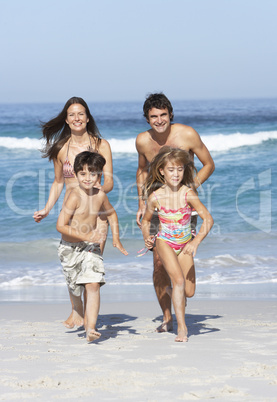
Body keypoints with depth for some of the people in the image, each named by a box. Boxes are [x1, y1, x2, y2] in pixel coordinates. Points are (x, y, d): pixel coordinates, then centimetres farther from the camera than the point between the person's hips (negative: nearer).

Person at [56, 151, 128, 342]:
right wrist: (85, 236, -28)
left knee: (93, 284, -15)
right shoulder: (75, 197, -21)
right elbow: (61, 225, -25)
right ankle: (78, 309, 49)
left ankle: (91, 327, -18)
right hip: (71, 248, -3)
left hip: (91, 247, 3)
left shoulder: (100, 195, -4)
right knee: (75, 287, 15)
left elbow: (111, 213, 19)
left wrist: (116, 238, 12)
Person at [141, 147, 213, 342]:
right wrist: (147, 237, -13)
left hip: (185, 245, 1)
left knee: (189, 292, 1)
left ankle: (172, 291, 39)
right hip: (165, 242, -1)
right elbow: (146, 220, 5)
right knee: (179, 279, -22)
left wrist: (196, 242, -39)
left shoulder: (188, 194, -21)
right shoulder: (155, 197, -15)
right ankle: (182, 327, -14)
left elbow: (208, 218, -28)